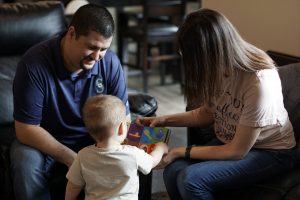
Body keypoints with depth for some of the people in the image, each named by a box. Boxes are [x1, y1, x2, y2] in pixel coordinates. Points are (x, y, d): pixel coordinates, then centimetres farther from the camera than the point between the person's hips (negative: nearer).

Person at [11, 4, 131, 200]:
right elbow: (26, 129, -24)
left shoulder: (110, 62, -15)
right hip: (45, 142, -2)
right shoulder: (35, 63, -25)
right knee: (26, 163, -32)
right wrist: (71, 159, -31)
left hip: (94, 141, 2)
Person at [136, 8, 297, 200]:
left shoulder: (259, 83, -32)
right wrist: (165, 119, -4)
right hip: (232, 143, 6)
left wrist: (182, 151, -16)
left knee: (191, 179, -26)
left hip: (271, 152, -6)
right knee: (173, 171, -19)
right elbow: (207, 113, 8)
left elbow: (237, 152, -22)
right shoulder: (218, 67, -12)